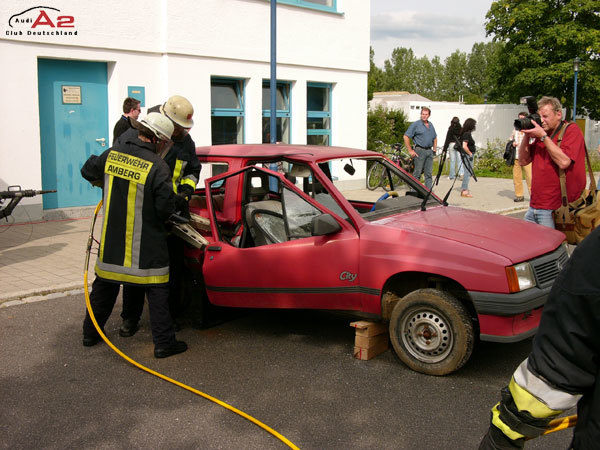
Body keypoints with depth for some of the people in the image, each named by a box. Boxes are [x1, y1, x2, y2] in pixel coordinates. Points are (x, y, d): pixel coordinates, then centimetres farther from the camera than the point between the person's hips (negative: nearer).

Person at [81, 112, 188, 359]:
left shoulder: (112, 153, -1)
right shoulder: (158, 167, -17)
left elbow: (88, 171, 15)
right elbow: (165, 207, -18)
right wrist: (160, 219, 5)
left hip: (111, 236, 6)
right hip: (146, 244, -5)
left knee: (104, 284, 20)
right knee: (156, 291, 4)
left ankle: (90, 333, 32)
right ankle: (164, 342, 7)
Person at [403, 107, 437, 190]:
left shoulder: (431, 125, 17)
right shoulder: (416, 124, -3)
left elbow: (435, 138, 29)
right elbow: (406, 137, -7)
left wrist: (434, 149, 16)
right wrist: (410, 150, -10)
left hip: (429, 151, 6)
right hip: (420, 151, -6)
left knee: (429, 173, 6)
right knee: (417, 173, -5)